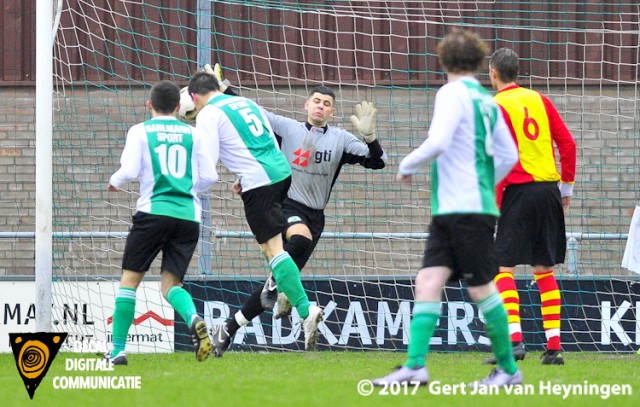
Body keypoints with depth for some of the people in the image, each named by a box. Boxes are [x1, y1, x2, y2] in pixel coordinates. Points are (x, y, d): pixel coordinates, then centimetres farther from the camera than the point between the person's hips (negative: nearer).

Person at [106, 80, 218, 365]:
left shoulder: (140, 131, 3)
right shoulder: (193, 134, 11)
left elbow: (129, 171, -7)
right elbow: (209, 177, 9)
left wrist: (115, 181, 16)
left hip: (153, 211, -3)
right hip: (188, 216, 3)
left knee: (130, 278, 7)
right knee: (171, 283, 8)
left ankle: (118, 349, 4)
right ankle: (194, 319, -25)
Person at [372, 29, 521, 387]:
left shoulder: (453, 94, -9)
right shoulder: (487, 100, 15)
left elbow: (437, 143, -22)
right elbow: (509, 155, 19)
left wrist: (407, 165, -5)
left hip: (467, 210, -8)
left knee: (482, 289, -1)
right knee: (428, 282, -1)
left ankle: (509, 369, 6)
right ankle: (415, 366, -9)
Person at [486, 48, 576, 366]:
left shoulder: (495, 107, -5)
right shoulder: (539, 100, 12)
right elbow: (568, 144, 11)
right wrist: (567, 187, 18)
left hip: (520, 190, -6)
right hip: (549, 189, 6)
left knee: (503, 267, -3)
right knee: (544, 270, 10)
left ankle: (514, 340, -18)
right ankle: (553, 347, 5)